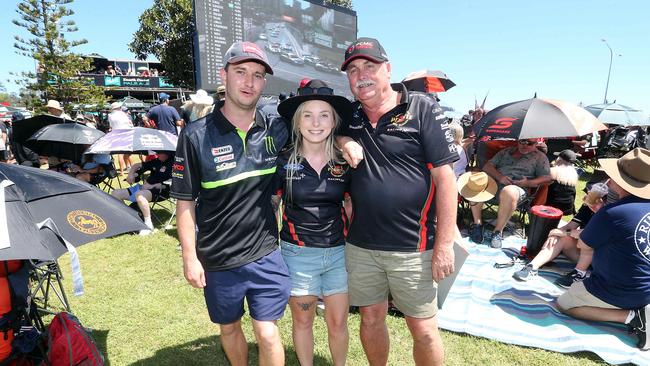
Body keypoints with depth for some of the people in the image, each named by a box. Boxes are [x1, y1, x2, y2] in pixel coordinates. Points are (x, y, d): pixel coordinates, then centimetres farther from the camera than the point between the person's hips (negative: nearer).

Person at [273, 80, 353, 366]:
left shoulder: (344, 163, -1)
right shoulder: (284, 162, -7)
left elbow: (352, 207, 9)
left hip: (339, 252, 2)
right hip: (298, 254, -1)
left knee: (338, 322, 13)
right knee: (302, 321, 16)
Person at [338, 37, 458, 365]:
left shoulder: (422, 108, -6)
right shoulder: (349, 117, 5)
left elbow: (445, 177, -9)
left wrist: (444, 244, -12)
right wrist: (343, 142, -4)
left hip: (412, 247, -3)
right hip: (360, 245, 4)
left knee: (423, 330, 10)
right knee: (371, 319, 19)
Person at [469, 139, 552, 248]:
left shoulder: (540, 157, 17)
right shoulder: (506, 151, 25)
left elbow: (546, 178, 7)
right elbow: (487, 166, 15)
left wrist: (528, 183, -11)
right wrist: (499, 177, -5)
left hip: (517, 187, -3)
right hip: (494, 181, 3)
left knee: (508, 192, -41)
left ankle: (498, 231, -24)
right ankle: (477, 224, -20)